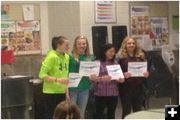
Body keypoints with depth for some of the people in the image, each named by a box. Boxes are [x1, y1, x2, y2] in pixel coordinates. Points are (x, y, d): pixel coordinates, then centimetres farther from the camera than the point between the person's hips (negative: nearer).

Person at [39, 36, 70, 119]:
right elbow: (42, 74, -16)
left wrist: (67, 92, 16)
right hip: (51, 92, -7)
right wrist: (57, 80, -25)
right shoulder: (52, 57, -13)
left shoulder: (66, 57, 10)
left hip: (61, 92, 7)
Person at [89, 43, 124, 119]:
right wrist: (102, 78, -26)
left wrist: (121, 80, -10)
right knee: (99, 114, -1)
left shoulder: (115, 63, 9)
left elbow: (119, 77, 13)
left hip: (113, 93, 4)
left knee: (111, 115, 11)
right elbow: (92, 77, -9)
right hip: (101, 93, -4)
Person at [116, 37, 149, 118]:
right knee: (126, 111, 1)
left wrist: (146, 74, -4)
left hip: (138, 87, 4)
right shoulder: (120, 57, -3)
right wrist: (123, 75, -22)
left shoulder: (140, 56, 9)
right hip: (125, 88, -4)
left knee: (138, 110, 8)